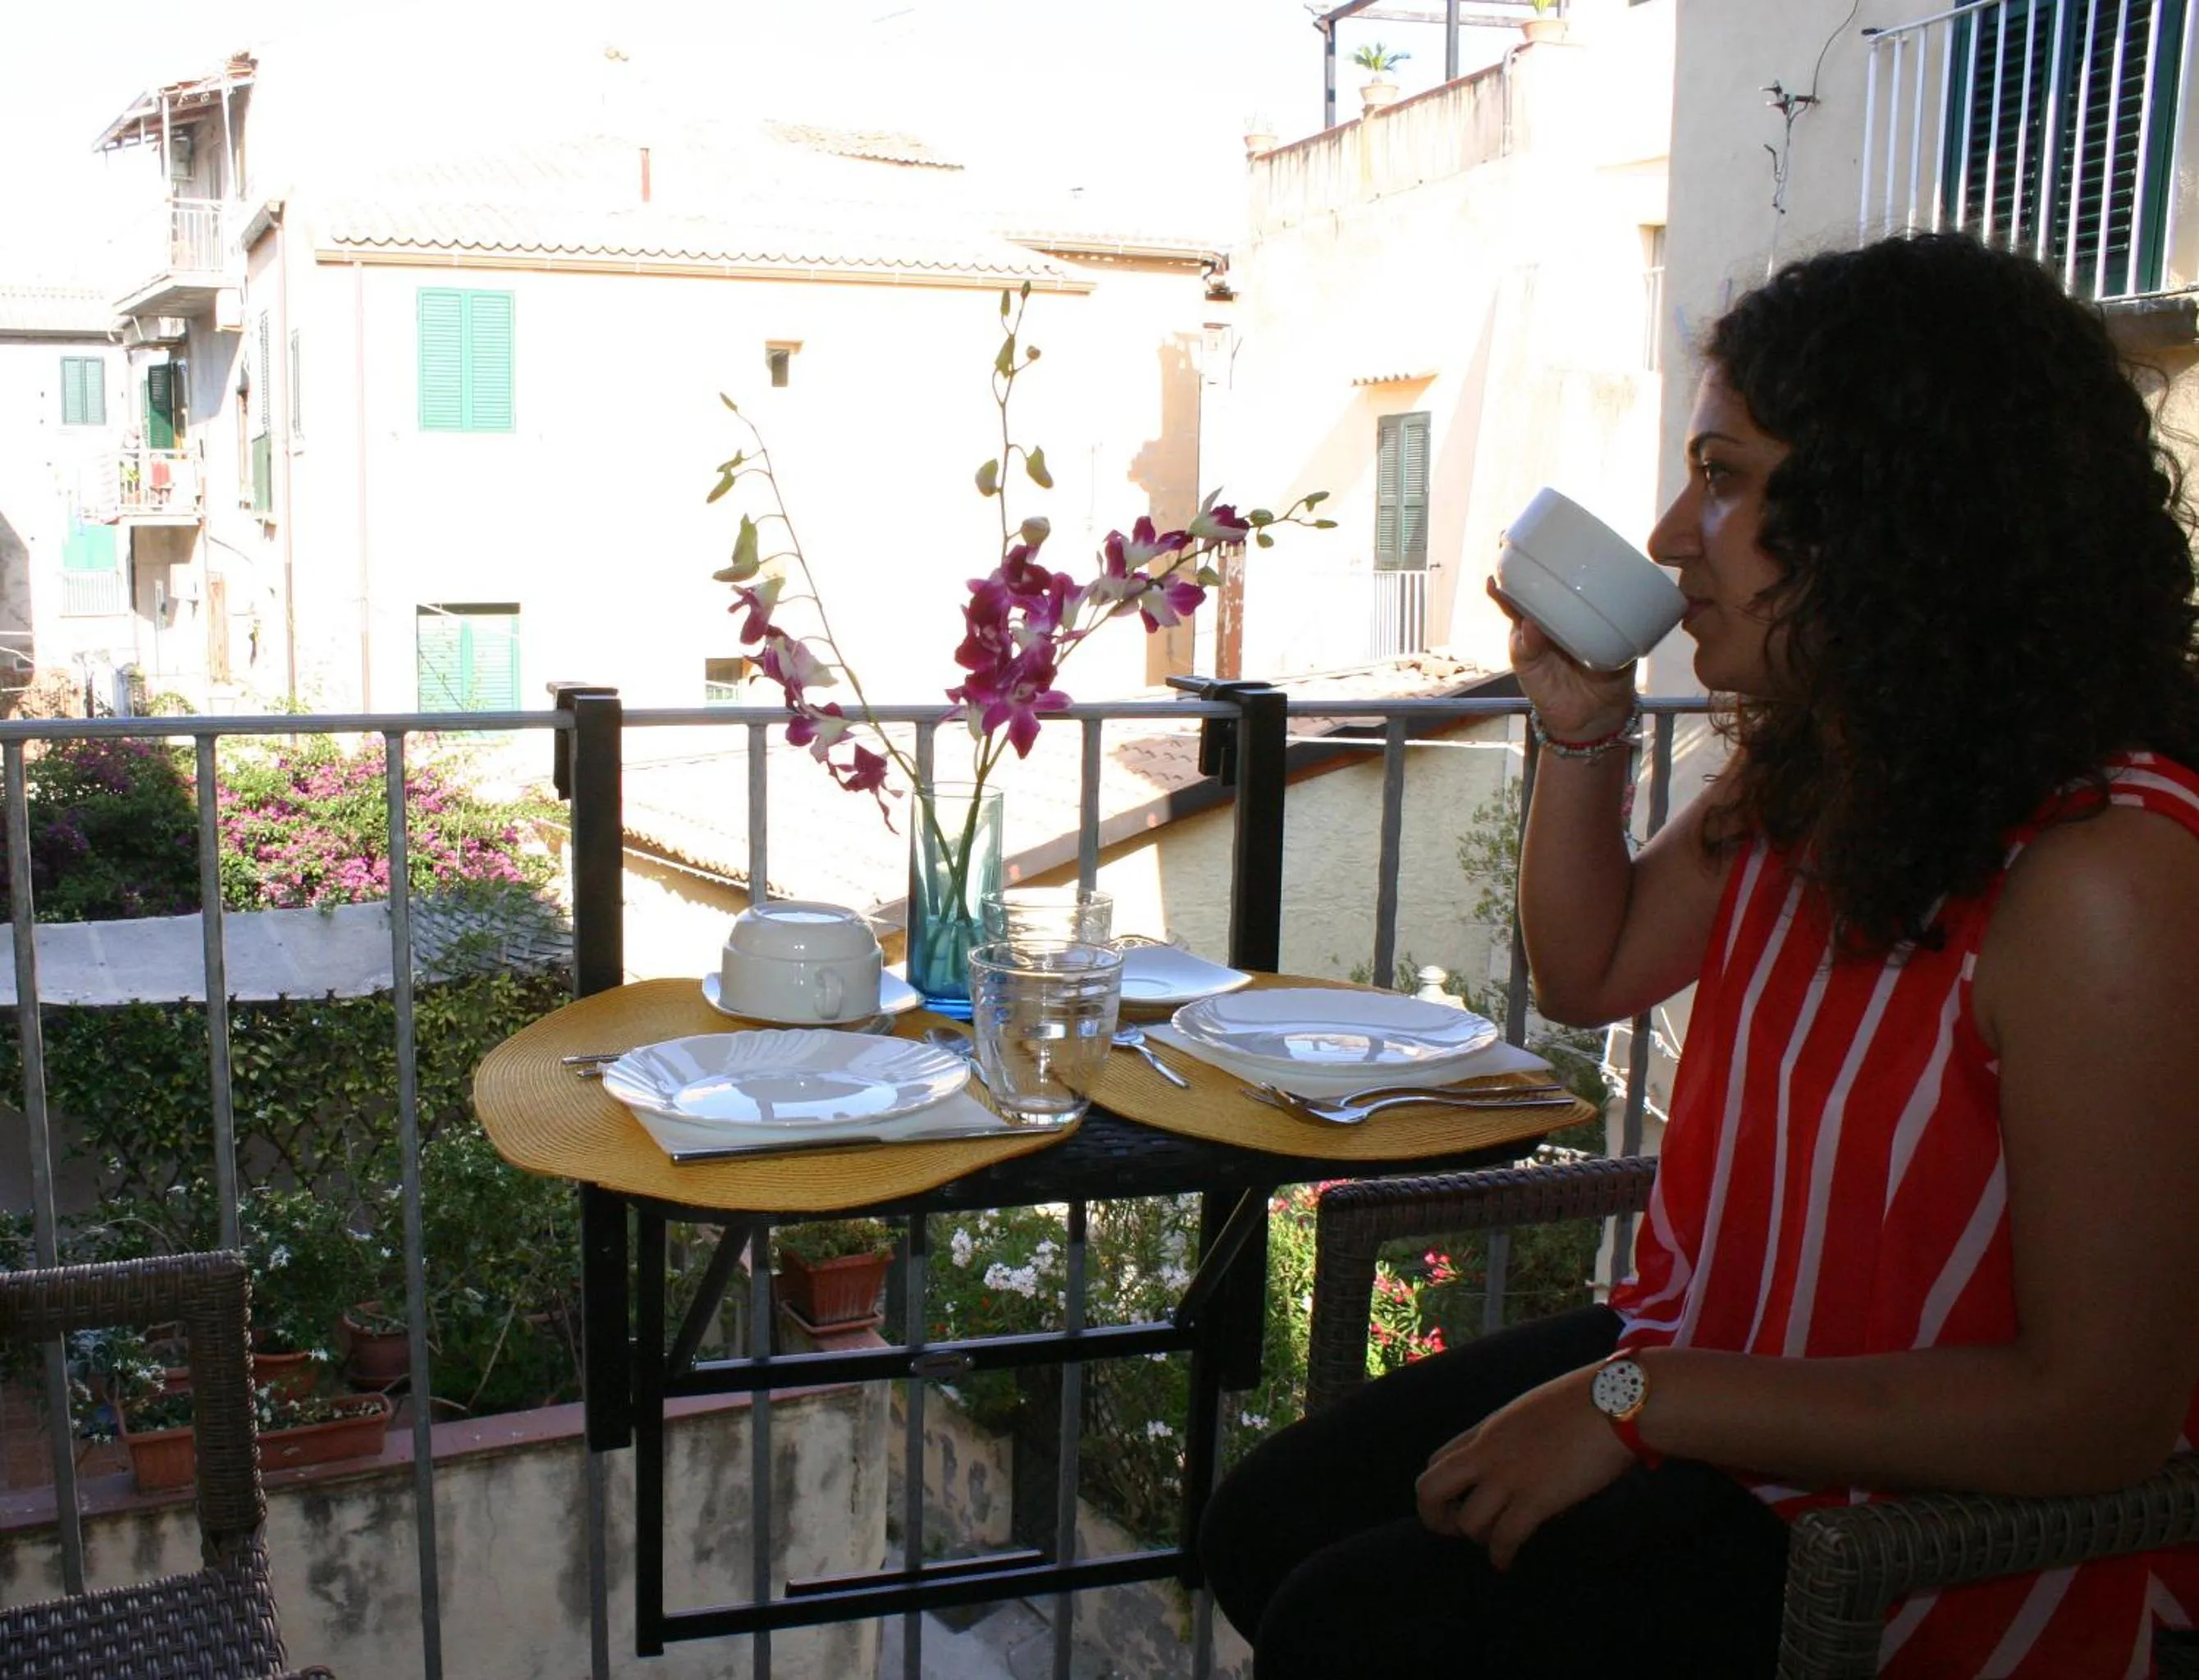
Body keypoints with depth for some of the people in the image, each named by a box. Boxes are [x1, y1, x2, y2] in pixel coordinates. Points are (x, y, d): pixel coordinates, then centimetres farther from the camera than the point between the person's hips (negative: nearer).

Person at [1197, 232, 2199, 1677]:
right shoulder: (1806, 771, -1)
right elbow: (1592, 972, 15)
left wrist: (1639, 1401, -23)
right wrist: (1584, 732, -3)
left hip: (1961, 1523, -8)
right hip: (1714, 1369, 8)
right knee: (1269, 1528, 6)